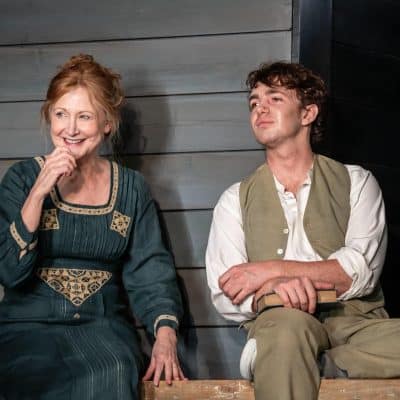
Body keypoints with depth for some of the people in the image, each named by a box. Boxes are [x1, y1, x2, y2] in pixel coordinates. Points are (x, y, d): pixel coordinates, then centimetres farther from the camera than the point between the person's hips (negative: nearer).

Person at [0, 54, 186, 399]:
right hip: (29, 324, -1)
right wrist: (39, 192, -15)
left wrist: (165, 334, -15)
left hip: (103, 325, 1)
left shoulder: (132, 187, 9)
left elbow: (151, 271, 3)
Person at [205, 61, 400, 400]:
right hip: (279, 325, -1)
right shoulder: (235, 200, 15)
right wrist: (273, 287, -18)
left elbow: (361, 270, -3)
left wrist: (271, 269, -10)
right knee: (286, 323, -39)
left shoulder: (356, 183, 13)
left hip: (355, 320, 2)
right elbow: (226, 295, 4)